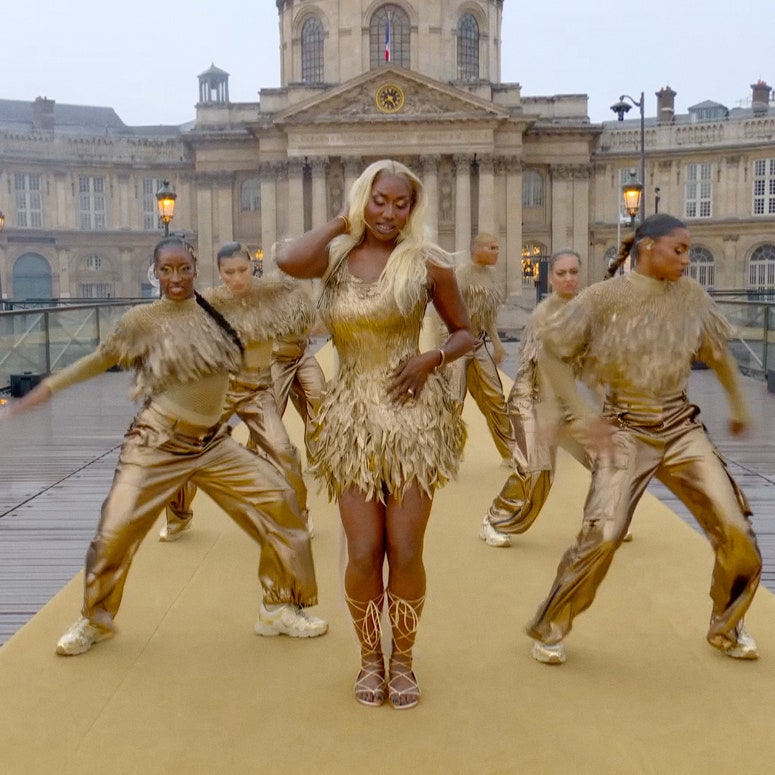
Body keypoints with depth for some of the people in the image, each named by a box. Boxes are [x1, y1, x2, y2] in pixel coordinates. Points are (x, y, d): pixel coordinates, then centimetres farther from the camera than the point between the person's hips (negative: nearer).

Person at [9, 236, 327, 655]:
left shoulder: (213, 306, 4)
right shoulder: (143, 319, -7)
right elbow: (100, 359, 5)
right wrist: (47, 386, 3)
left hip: (213, 443, 4)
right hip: (157, 443, -4)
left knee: (278, 501, -3)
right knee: (117, 528, -8)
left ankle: (279, 608, 14)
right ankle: (95, 620, 22)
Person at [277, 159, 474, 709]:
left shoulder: (428, 263, -1)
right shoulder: (335, 256, 2)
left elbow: (465, 333, 9)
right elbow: (288, 261, -21)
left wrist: (431, 359, -11)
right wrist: (341, 223, -6)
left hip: (413, 416, -1)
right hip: (352, 418, 1)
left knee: (405, 553, 2)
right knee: (364, 554, 1)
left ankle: (403, 661, 25)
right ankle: (370, 659, 26)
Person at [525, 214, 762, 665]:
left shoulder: (691, 296, 2)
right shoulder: (605, 298, -9)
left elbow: (718, 351, 18)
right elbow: (551, 350, -4)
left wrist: (738, 404, 26)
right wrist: (583, 414, -10)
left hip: (683, 428, 4)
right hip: (627, 432, -4)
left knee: (737, 534, -2)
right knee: (603, 535, -17)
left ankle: (726, 628, 24)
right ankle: (550, 629, 5)